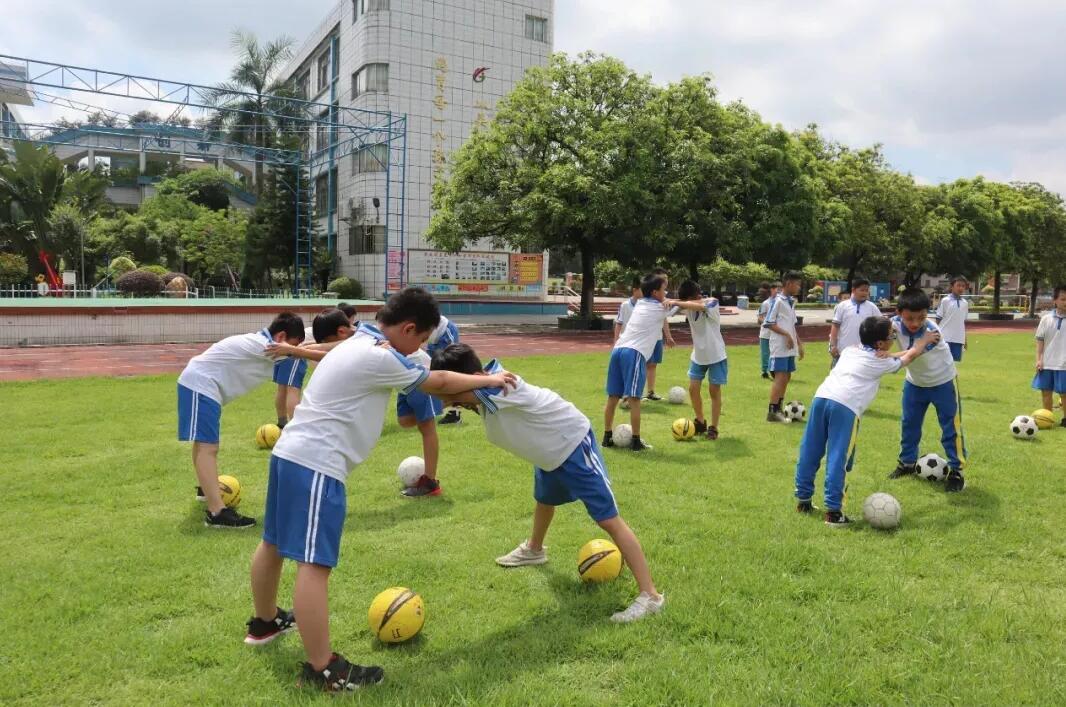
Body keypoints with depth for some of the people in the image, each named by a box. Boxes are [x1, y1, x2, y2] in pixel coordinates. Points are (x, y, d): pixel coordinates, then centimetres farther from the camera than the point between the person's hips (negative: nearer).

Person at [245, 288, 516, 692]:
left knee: (274, 543, 24)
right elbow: (438, 382, -4)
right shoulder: (379, 358, -15)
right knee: (314, 564, -9)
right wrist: (488, 381, 11)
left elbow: (423, 382, 20)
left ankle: (265, 622, 44)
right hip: (316, 464, -11)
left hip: (291, 452, 11)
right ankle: (323, 670, -4)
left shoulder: (360, 345, 14)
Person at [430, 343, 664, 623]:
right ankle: (534, 550, 63)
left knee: (608, 519, -13)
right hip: (549, 452, 10)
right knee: (544, 502, 34)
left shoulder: (498, 385, -39)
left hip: (573, 445, -10)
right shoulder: (484, 394, -11)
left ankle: (650, 595, -12)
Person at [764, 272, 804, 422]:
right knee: (780, 377, -10)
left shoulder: (792, 302, 14)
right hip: (780, 346, -9)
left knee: (786, 377, 10)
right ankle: (772, 412, -6)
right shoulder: (778, 301, -11)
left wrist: (799, 343, 18)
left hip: (790, 347, 9)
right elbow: (768, 323, -14)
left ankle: (779, 409, 18)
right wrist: (786, 335, -19)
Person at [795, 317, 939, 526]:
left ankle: (803, 499, 24)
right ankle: (833, 510, -2)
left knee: (810, 451, 12)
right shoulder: (881, 362, 15)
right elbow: (910, 356, 32)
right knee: (838, 459, -3)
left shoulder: (849, 350, 28)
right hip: (846, 406, -6)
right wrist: (924, 341, 48)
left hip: (821, 397, 6)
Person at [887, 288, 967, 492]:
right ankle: (908, 462, 30)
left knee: (951, 426, -1)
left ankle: (956, 470, 10)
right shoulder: (896, 324, -21)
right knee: (909, 423, 13)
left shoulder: (932, 332, -35)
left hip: (942, 381, -5)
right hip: (915, 382, 5)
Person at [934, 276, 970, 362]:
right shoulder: (945, 300, -5)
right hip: (945, 337, -5)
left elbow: (964, 322, 16)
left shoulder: (965, 303, 10)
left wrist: (965, 338, 15)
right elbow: (938, 319, -2)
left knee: (954, 361, 7)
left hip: (959, 338, 5)